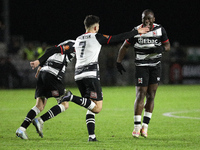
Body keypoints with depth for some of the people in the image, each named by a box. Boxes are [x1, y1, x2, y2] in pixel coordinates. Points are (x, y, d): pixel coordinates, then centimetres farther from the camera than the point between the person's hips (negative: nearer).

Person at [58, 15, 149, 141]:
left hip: (78, 75, 8)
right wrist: (137, 31, 9)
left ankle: (91, 136, 2)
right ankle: (71, 97, -23)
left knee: (91, 108, 14)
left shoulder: (78, 40, 20)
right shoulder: (96, 37, 1)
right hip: (91, 74, -8)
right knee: (97, 108, -10)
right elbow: (118, 38, 2)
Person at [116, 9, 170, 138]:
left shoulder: (160, 30, -1)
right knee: (141, 95, -9)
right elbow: (125, 46, 4)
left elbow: (168, 46, 4)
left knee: (151, 96, 1)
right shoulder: (136, 31, -6)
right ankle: (137, 127, -5)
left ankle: (145, 127, 7)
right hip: (141, 66, -3)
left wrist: (160, 49, -19)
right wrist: (119, 62, -4)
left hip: (156, 66, 3)